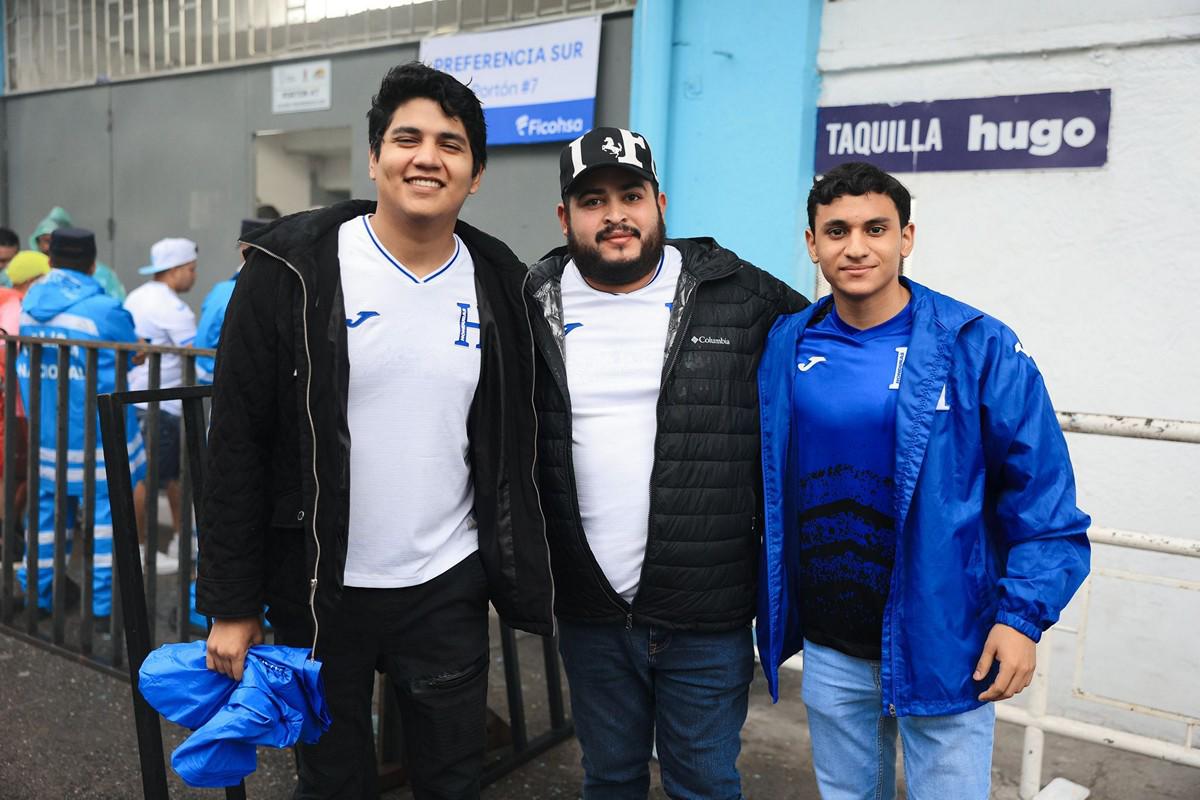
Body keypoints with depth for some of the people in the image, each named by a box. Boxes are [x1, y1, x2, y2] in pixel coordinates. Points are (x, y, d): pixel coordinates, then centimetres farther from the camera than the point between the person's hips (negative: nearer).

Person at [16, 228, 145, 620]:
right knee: (105, 508, 0)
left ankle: (36, 591, 25)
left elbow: (25, 361, 14)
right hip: (95, 432, -6)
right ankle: (104, 601, 3)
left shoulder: (29, 302, 6)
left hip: (45, 431, 6)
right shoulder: (103, 308, -13)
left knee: (49, 504, 16)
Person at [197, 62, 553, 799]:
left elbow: (514, 447, 7)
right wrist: (233, 604, -7)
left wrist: (520, 578, 7)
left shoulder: (498, 283, -1)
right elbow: (238, 444, -8)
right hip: (320, 591, -2)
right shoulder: (293, 270, -11)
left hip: (449, 588, 2)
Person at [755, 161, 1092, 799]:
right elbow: (767, 482, 9)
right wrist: (773, 611, 8)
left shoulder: (979, 347, -11)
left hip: (944, 648, -3)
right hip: (829, 650, 4)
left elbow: (1041, 497, -9)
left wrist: (1023, 615, -14)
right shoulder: (785, 346, -1)